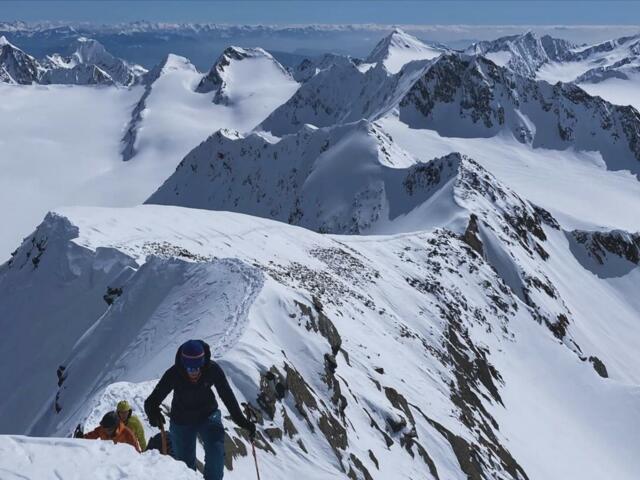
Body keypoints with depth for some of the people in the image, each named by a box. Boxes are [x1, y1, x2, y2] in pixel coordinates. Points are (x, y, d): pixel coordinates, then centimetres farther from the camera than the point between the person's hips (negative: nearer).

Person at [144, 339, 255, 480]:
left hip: (208, 415, 0)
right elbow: (152, 401, -29)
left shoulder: (212, 369, -26)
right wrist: (153, 413, -51)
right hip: (182, 421, 0)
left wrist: (242, 420, -18)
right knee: (184, 461, 7)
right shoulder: (173, 374, -29)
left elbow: (228, 396, -15)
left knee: (216, 449, -22)